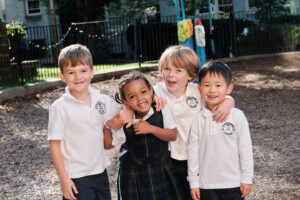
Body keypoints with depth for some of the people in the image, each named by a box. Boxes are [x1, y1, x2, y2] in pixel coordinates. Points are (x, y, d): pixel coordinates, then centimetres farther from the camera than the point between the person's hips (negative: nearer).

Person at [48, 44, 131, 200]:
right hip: (76, 178, -5)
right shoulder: (60, 108, -12)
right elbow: (54, 144, -11)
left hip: (100, 172, 5)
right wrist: (63, 179, -13)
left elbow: (122, 114, 17)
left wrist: (113, 122, -6)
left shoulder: (102, 100, 0)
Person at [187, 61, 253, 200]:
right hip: (206, 184, 1)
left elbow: (245, 149, -2)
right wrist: (193, 182, 3)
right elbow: (193, 151, 1)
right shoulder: (197, 119, -4)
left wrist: (247, 179, 0)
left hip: (233, 183, -1)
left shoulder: (237, 116, -7)